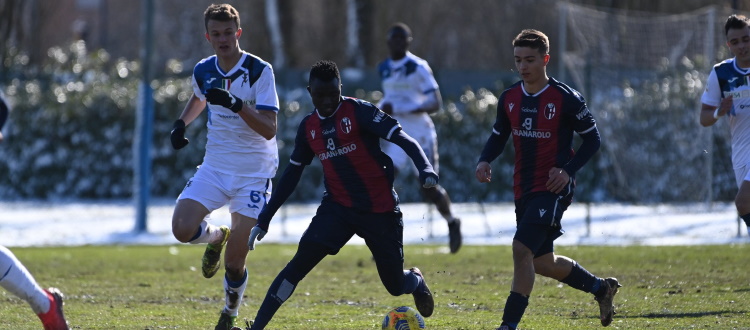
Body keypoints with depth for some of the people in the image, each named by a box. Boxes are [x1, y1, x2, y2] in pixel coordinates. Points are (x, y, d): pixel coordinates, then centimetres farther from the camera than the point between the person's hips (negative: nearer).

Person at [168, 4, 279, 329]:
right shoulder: (203, 71, 1)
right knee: (182, 229, -19)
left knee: (234, 262, -7)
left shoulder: (260, 70, -14)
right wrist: (181, 123, 9)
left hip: (254, 174, -4)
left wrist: (237, 104, -34)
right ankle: (218, 236, 17)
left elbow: (269, 129, -21)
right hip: (215, 166, 4)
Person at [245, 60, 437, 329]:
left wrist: (425, 170, -40)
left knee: (395, 285, 6)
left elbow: (404, 140, -20)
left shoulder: (360, 112, -12)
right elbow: (292, 174, 13)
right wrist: (264, 219, 11)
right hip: (338, 207, 3)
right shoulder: (308, 127, 3)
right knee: (302, 259, -19)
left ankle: (416, 280, 45)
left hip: (380, 210, -3)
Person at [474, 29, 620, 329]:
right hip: (524, 189, 7)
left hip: (553, 189, -7)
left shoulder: (566, 99, -11)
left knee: (522, 249, -20)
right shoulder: (509, 98, 5)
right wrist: (484, 161, -4)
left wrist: (569, 170, -17)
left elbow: (592, 139, -3)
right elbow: (498, 136, 17)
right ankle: (601, 287, 38)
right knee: (542, 262, 15)